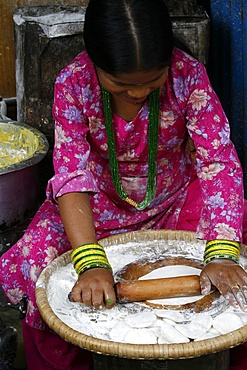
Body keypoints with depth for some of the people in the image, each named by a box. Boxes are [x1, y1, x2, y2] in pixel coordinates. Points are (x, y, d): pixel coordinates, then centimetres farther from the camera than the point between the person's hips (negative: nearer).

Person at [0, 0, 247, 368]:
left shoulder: (188, 75, -23)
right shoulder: (73, 83, -22)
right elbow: (70, 173, -27)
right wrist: (91, 264, -42)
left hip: (176, 200, 0)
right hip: (101, 205, 0)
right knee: (33, 264, -22)